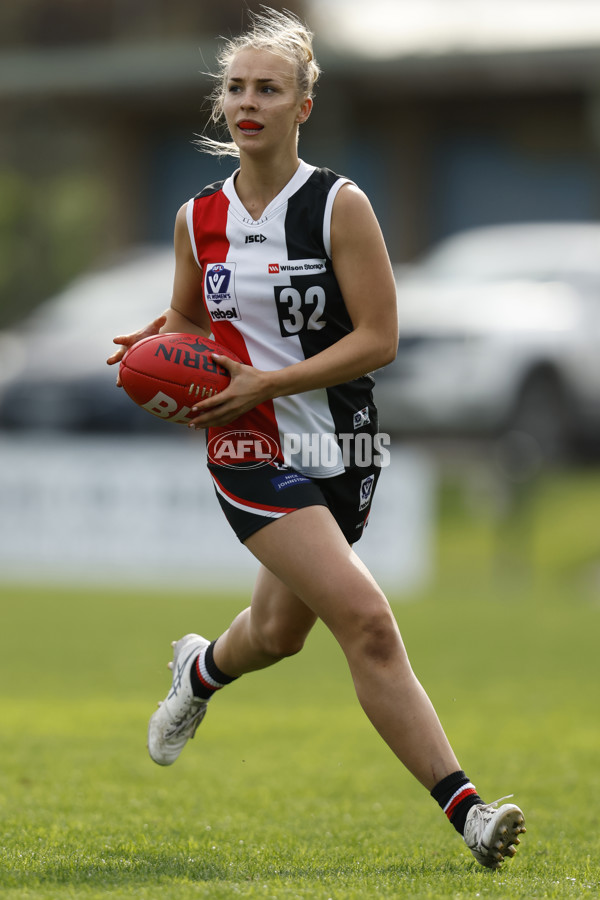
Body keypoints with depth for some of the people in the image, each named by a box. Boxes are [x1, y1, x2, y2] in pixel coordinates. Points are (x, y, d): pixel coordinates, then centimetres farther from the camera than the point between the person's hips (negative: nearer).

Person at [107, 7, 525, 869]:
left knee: (280, 633, 16)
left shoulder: (340, 205, -7)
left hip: (340, 446, 1)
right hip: (253, 452, -1)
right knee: (366, 618, -18)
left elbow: (379, 337, -10)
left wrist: (267, 382, -18)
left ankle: (201, 669, 54)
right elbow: (187, 323, 21)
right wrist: (154, 348, -2)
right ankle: (464, 807, -19)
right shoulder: (199, 218, 4)